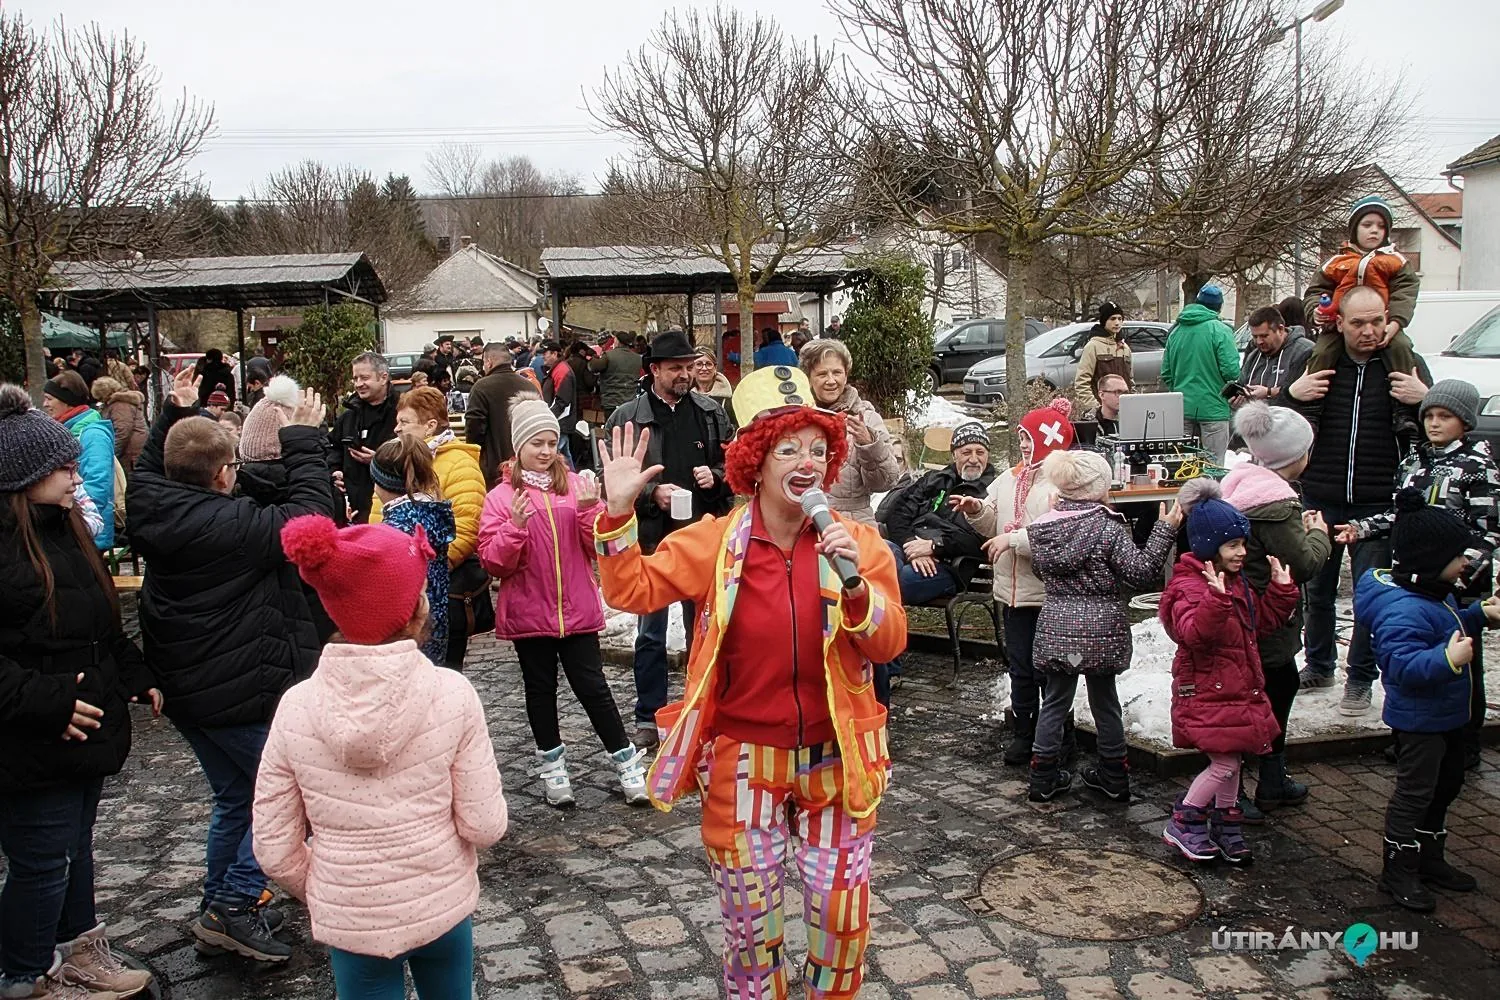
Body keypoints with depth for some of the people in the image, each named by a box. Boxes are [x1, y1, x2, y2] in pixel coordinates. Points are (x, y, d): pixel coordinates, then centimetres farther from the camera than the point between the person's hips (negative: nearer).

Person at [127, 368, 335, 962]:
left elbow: (150, 470, 20)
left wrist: (174, 413, 19)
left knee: (234, 798, 22)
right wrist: (304, 440, -10)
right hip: (244, 692, -8)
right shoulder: (235, 525, -24)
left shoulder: (150, 510, -2)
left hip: (183, 688, 8)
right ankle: (235, 907, 4)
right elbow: (311, 515, -17)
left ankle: (220, 906, 28)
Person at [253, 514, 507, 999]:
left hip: (349, 919, 1)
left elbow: (275, 849, -8)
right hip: (442, 906, 0)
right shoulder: (451, 694, -19)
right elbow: (484, 826, -15)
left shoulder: (297, 707, -14)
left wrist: (322, 896, 10)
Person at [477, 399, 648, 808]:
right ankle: (552, 763, 28)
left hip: (577, 608, 0)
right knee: (541, 689, 13)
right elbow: (493, 563, -6)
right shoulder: (501, 496, -2)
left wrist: (589, 510, -16)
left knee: (592, 686, 2)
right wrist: (516, 525, -21)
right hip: (529, 613, 0)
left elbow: (598, 548, 1)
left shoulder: (575, 485, 3)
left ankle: (627, 761, 14)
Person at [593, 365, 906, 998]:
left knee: (840, 916, 12)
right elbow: (633, 590, -6)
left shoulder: (857, 541, -4)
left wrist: (854, 583, -24)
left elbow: (889, 644, -6)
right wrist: (620, 510, -17)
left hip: (836, 761, 1)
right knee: (750, 916, 14)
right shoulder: (715, 542, -6)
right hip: (745, 761, -1)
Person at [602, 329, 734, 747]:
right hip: (652, 540, -2)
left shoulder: (712, 414, 5)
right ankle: (649, 717, 22)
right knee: (651, 633, 9)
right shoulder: (627, 418, -3)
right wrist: (651, 493, -18)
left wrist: (716, 477, -8)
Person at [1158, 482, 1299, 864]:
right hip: (1206, 692, -9)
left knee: (1230, 761, 15)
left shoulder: (1236, 582, 12)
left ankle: (1226, 825, 30)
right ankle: (1183, 822, 8)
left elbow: (1261, 621, 22)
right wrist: (1217, 599, -46)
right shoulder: (1190, 585, -19)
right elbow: (1193, 633, -34)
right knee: (1225, 763, -8)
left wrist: (1281, 590, 10)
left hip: (1237, 688, 9)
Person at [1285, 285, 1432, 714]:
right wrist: (1293, 394, -12)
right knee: (1317, 588, 12)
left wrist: (1424, 399, -13)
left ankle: (1360, 680, 15)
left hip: (1378, 504, -1)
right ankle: (1318, 666, 30)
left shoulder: (1407, 364, 0)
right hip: (1320, 499, 1)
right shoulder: (1315, 362, 1)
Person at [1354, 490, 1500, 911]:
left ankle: (1429, 857, 39)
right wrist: (1448, 659, -49)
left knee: (1446, 784, 22)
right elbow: (1403, 665, -38)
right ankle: (1397, 870, 16)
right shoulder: (1404, 609, -31)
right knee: (1415, 792, 1)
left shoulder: (1436, 594, 4)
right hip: (1418, 720, -11)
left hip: (1446, 715, 11)